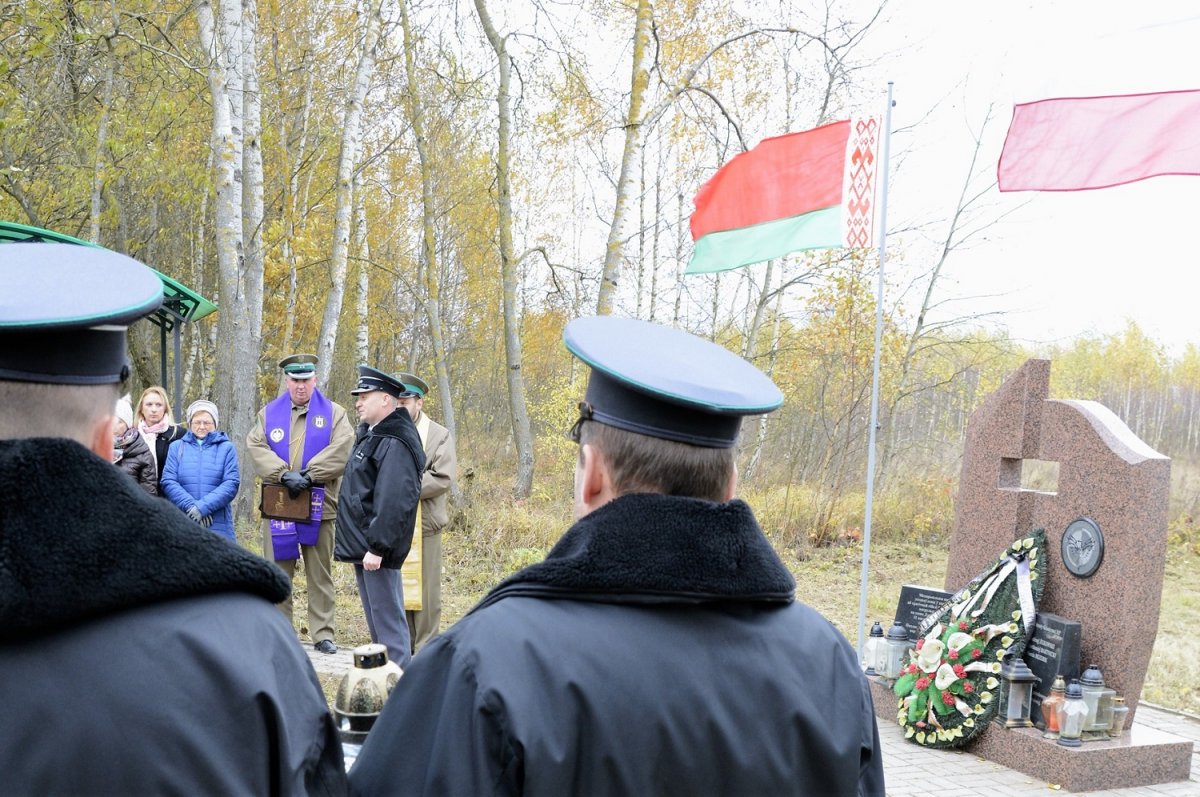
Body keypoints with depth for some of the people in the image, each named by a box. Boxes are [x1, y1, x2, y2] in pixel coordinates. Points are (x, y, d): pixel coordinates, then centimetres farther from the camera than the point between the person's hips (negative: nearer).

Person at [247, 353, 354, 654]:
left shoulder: (333, 413, 6)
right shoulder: (269, 413, 12)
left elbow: (341, 449, -9)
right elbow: (256, 446, -2)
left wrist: (308, 475, -16)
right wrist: (284, 474, -16)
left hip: (319, 506, -1)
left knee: (320, 574, 5)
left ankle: (323, 634, 11)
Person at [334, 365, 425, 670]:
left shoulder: (395, 444, -19)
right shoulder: (370, 434, 15)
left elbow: (395, 502, -27)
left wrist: (377, 547, -27)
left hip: (376, 548, -11)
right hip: (361, 544, 11)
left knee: (388, 621, -6)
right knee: (377, 620, 18)